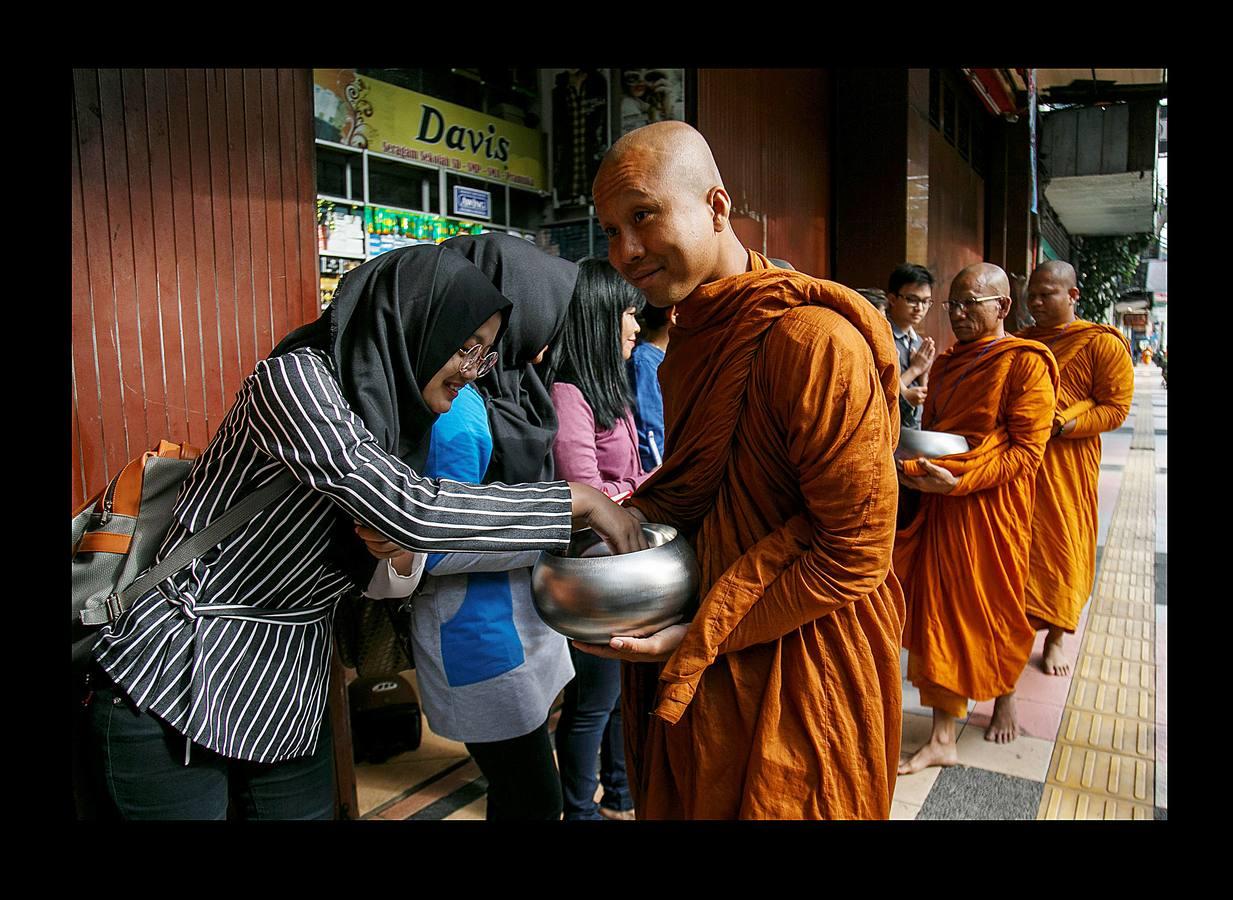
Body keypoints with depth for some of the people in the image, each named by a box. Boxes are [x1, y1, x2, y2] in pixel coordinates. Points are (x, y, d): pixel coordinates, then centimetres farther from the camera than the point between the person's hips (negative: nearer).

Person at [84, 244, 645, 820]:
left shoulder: (392, 415, 4)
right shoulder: (294, 377, -20)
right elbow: (408, 509, -33)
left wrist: (384, 542, -15)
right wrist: (579, 501, -27)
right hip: (171, 700, -7)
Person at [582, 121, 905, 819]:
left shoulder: (815, 341, -23)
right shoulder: (694, 338, 6)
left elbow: (857, 552, -22)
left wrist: (700, 640, -20)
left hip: (796, 676, -8)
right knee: (687, 801, 22)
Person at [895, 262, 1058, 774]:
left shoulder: (1025, 363, -9)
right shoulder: (946, 365, 12)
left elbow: (1026, 450, -15)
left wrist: (959, 480, -24)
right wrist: (914, 467, 0)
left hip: (993, 507, -6)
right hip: (940, 506, 6)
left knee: (996, 610, 8)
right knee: (941, 611, 7)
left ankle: (1004, 698, 33)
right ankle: (943, 739, 20)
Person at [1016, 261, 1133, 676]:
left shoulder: (1103, 344, -3)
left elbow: (1116, 408, -7)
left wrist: (1060, 426, -19)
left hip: (1066, 465, -4)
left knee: (1062, 546, 4)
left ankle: (1055, 639, 19)